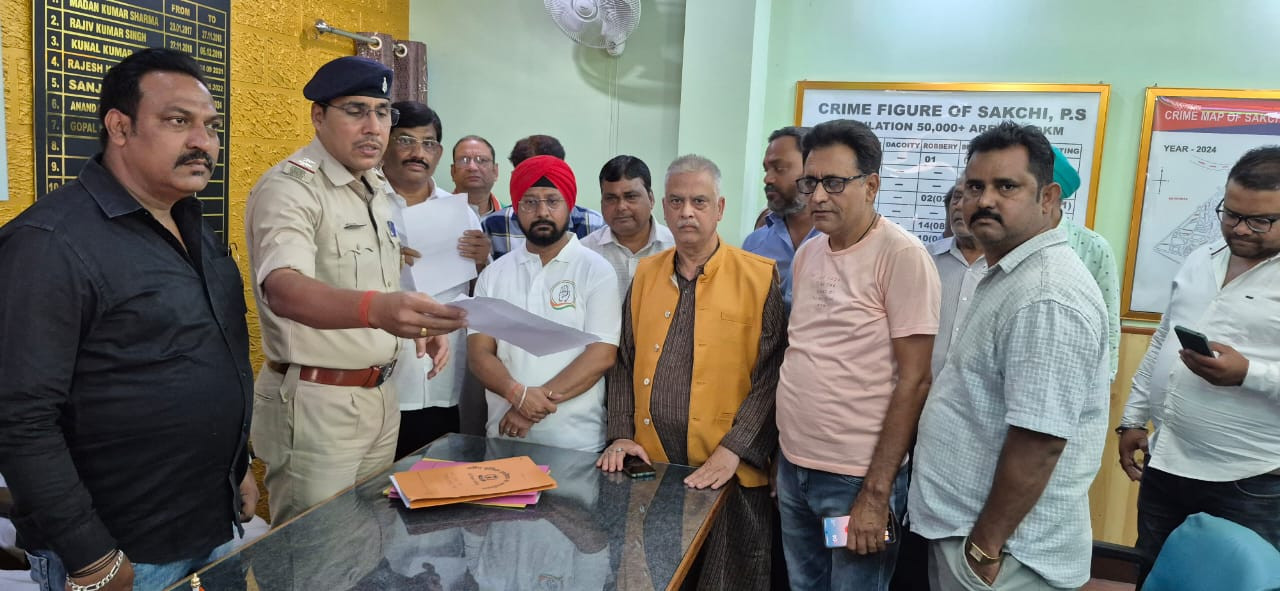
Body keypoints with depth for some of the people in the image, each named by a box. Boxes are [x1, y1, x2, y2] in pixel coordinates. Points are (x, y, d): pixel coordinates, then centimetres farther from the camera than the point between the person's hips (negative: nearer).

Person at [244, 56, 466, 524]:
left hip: (380, 396, 8)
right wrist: (375, 309, -52)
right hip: (315, 402, -7)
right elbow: (283, 289, -34)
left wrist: (420, 324, 3)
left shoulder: (378, 189, 10)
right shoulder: (289, 188, -16)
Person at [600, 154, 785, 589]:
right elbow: (624, 363, 13)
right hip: (649, 469, 4)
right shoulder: (646, 273, 10)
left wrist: (734, 450, -16)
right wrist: (620, 435, 3)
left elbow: (773, 374, -10)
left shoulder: (760, 276, -5)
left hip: (729, 475, -4)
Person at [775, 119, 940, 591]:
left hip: (858, 477, -6)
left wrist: (876, 491, -16)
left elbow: (913, 380, -15)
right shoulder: (806, 255, 7)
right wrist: (783, 450, 10)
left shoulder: (902, 256, -13)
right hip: (793, 465, 6)